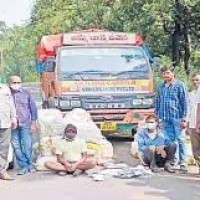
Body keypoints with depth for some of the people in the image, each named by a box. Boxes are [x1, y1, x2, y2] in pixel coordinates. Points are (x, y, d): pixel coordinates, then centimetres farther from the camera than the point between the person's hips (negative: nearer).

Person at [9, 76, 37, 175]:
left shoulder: (26, 94, 4)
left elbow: (33, 108, 6)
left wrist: (33, 123, 3)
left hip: (25, 124, -1)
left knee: (27, 145, -2)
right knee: (16, 146, 2)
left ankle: (29, 164, 14)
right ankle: (23, 166, 11)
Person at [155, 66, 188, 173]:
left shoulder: (179, 85, -1)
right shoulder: (161, 87, 13)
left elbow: (185, 102, -4)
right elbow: (157, 102, 18)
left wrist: (184, 118, -10)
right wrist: (158, 116, 13)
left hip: (177, 117, -4)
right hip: (165, 118, 4)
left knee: (180, 140, -4)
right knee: (170, 140, 9)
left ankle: (183, 163, -1)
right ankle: (171, 161, 17)